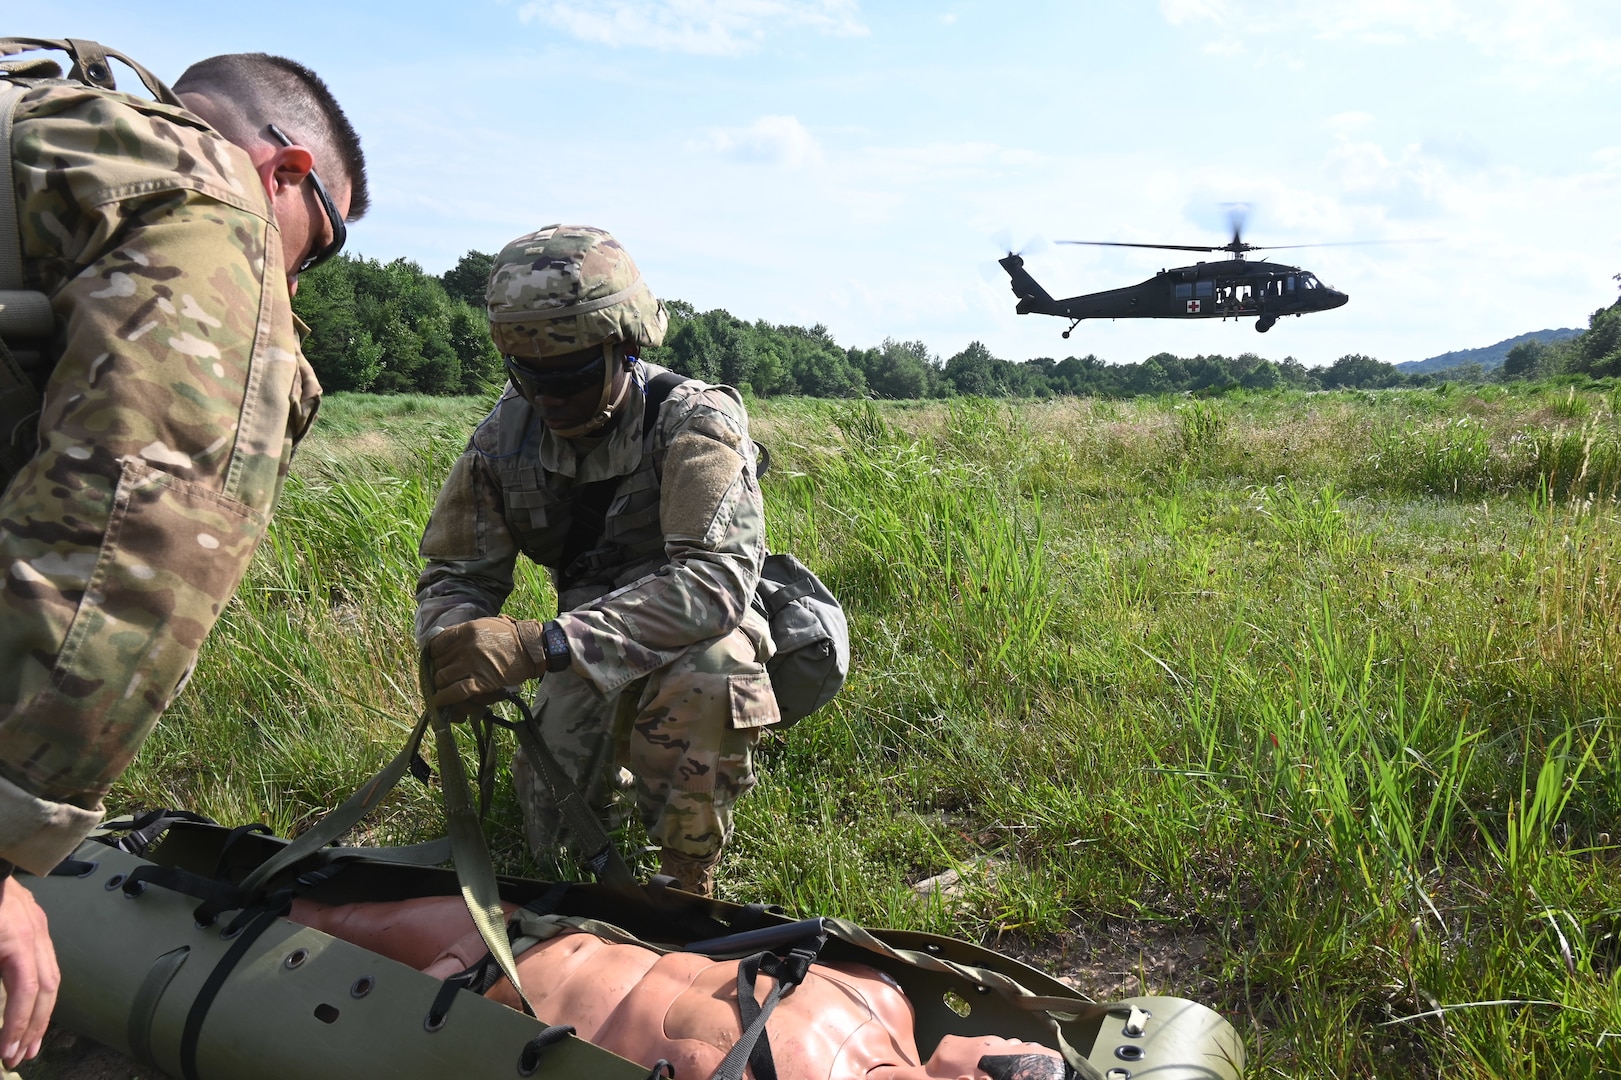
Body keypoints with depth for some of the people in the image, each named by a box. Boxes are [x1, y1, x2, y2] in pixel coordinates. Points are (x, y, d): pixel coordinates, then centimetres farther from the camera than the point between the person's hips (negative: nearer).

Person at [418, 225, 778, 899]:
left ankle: (688, 881, -14)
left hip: (695, 635, -4)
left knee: (702, 671, -37)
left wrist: (541, 645, -47)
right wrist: (452, 649, -29)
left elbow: (718, 580, -38)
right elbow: (456, 576, -3)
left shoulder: (696, 420, -24)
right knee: (556, 837, -6)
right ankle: (620, 753, 28)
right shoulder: (505, 437, -10)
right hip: (588, 652, 4)